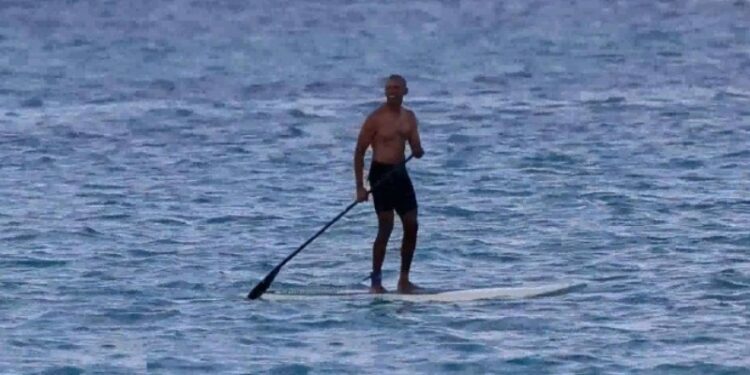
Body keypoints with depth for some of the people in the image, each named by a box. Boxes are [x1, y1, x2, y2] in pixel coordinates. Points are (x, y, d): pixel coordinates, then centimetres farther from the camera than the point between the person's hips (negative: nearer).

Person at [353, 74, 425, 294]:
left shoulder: (409, 117, 10)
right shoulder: (376, 118, -8)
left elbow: (417, 151, 10)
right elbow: (359, 152, -7)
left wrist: (418, 150, -16)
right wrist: (360, 187, -12)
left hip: (400, 172, 7)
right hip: (381, 173, -7)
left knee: (411, 225, 5)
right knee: (386, 227, -10)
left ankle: (404, 280, 14)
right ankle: (375, 282, -5)